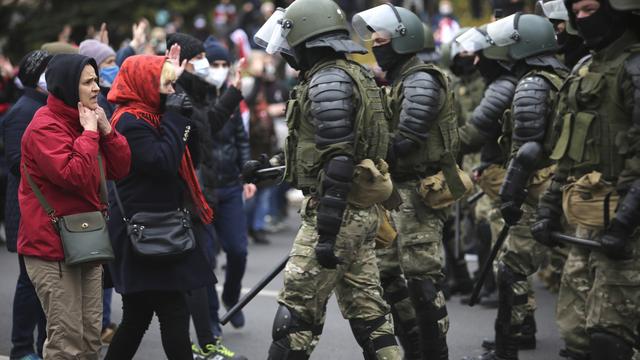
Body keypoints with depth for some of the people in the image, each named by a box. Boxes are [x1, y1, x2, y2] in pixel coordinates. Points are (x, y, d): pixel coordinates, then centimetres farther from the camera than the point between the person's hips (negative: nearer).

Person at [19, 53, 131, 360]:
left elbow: (120, 170, 10)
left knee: (90, 335, 11)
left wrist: (106, 130, -2)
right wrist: (89, 132, -18)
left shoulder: (86, 121, 13)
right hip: (53, 247, -9)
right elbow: (74, 176, -27)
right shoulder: (45, 128, -15)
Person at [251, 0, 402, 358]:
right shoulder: (356, 75, 15)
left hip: (338, 211, -10)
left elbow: (339, 162, -23)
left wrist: (327, 229, -24)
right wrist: (272, 165, 29)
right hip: (363, 210, 10)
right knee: (366, 308, 12)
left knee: (297, 310, -3)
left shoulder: (328, 80, -15)